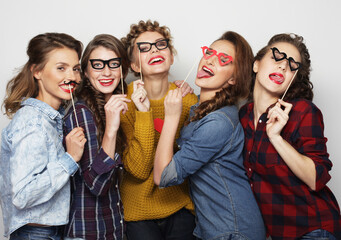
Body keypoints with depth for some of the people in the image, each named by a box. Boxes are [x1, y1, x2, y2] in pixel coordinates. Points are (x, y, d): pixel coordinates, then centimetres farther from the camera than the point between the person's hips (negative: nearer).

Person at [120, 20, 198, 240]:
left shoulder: (188, 99, -6)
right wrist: (143, 112, -26)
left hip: (181, 206, 2)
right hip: (139, 210, -2)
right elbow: (139, 170, -20)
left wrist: (174, 112, -17)